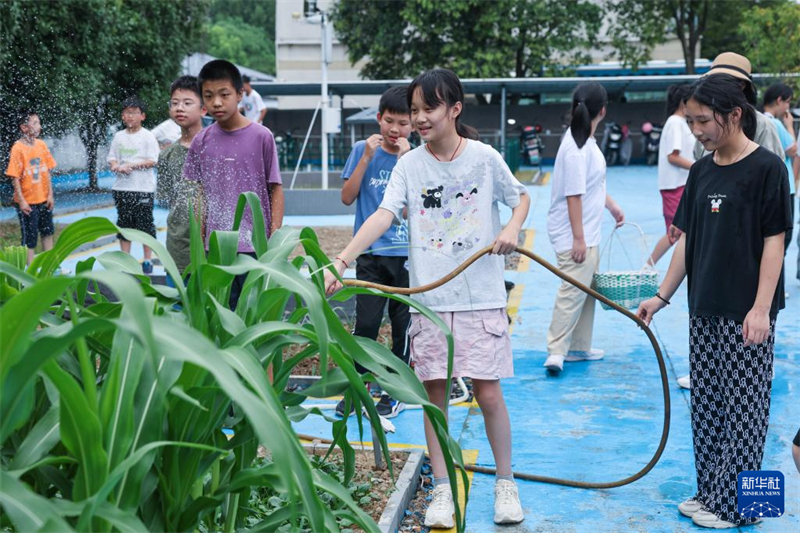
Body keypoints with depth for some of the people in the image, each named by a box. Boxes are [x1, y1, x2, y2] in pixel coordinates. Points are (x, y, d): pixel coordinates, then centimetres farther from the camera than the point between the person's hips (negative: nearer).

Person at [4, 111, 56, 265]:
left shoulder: (41, 144, 1)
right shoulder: (18, 148, -15)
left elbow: (47, 172, 6)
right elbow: (15, 177, -14)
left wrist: (50, 195, 3)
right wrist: (22, 201, -16)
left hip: (44, 200, 6)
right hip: (27, 202, -6)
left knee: (47, 232, 16)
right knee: (30, 239, 2)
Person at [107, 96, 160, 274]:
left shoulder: (148, 136, -2)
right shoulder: (119, 136, 11)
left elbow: (152, 161, -9)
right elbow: (112, 159, 12)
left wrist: (131, 165, -16)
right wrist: (117, 167, -10)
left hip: (143, 188, -4)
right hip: (122, 188, 5)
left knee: (145, 225, -1)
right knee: (123, 224, 9)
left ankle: (148, 260, 8)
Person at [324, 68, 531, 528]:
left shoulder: (484, 157, -2)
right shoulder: (409, 166, 1)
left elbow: (521, 197, 13)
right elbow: (383, 215, -12)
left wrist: (512, 229, -8)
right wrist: (341, 261, -27)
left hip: (481, 296, -2)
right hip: (430, 298, 2)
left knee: (488, 392, 0)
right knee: (435, 394, 5)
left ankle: (506, 484, 20)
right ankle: (442, 491, 19)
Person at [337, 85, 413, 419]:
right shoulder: (363, 150, 2)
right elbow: (347, 197, -3)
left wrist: (406, 159, -16)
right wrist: (367, 157, -11)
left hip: (408, 254, 1)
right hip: (372, 253, -1)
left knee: (403, 325, 8)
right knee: (366, 323, -3)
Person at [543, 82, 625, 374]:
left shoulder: (586, 141, 10)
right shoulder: (576, 148, -21)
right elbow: (574, 195, -23)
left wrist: (612, 207, 34)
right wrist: (578, 238, -23)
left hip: (588, 234, 11)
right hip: (574, 236, -11)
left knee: (586, 290, 17)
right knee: (572, 292, -10)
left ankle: (579, 347, 26)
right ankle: (556, 352, -6)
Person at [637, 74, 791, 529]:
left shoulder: (767, 168, -9)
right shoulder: (702, 170, 9)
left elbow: (774, 241, -11)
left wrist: (761, 309, -17)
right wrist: (662, 296, 10)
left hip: (746, 313, -6)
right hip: (704, 309, 7)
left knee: (743, 410, 2)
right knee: (707, 407, 13)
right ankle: (711, 492, 25)